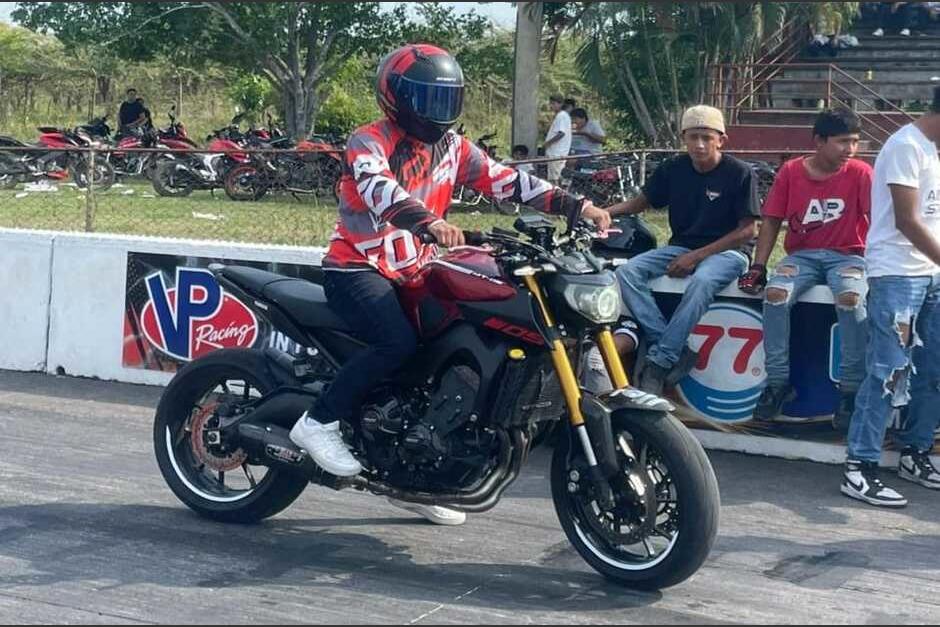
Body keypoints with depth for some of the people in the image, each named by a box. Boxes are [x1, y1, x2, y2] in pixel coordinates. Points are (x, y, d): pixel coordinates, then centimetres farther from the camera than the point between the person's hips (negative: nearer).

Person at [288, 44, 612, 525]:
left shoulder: (452, 148, 7)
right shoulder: (368, 142, -12)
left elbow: (506, 181, 0)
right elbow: (379, 188, -34)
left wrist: (576, 206, -13)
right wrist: (432, 222, -52)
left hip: (412, 273, 7)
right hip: (357, 269, -7)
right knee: (399, 342, -32)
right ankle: (319, 422, -16)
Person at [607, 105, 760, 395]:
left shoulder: (740, 173, -10)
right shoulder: (673, 170, 3)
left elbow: (747, 230, -10)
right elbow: (643, 201, 14)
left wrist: (697, 256, -18)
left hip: (726, 250, -5)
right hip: (681, 247, 5)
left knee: (701, 282, -40)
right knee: (626, 273, -19)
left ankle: (659, 360, -31)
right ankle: (675, 349, -27)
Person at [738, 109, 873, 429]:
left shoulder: (860, 173, -3)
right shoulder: (791, 172, 2)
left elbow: (876, 221, -8)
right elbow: (771, 222, 5)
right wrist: (758, 267, -4)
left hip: (846, 256, -2)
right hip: (802, 255, 2)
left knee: (851, 298, -34)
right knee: (775, 293, -29)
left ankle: (851, 389, -22)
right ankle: (778, 381, -15)